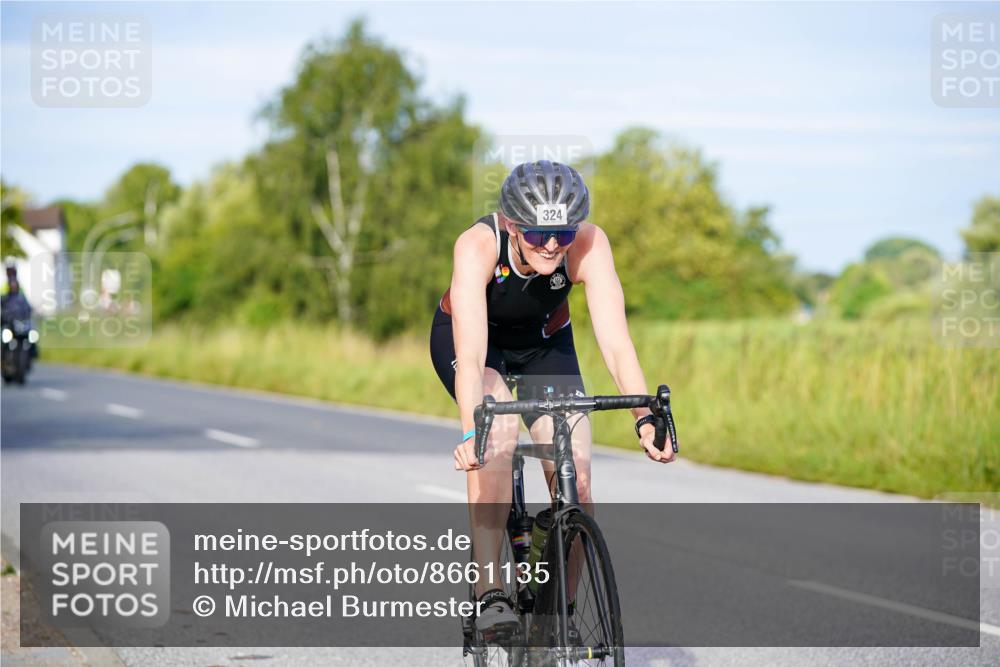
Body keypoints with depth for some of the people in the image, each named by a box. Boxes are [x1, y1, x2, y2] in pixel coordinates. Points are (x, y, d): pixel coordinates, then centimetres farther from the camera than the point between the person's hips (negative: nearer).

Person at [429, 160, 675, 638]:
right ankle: (486, 594, -31)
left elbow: (615, 341, -38)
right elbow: (471, 355, -45)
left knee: (575, 484, -13)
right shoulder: (478, 245, -37)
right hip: (466, 336, -2)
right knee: (498, 424, -34)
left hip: (544, 343, 2)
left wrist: (645, 417, -53)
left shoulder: (589, 245, -32)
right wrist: (471, 434, -59)